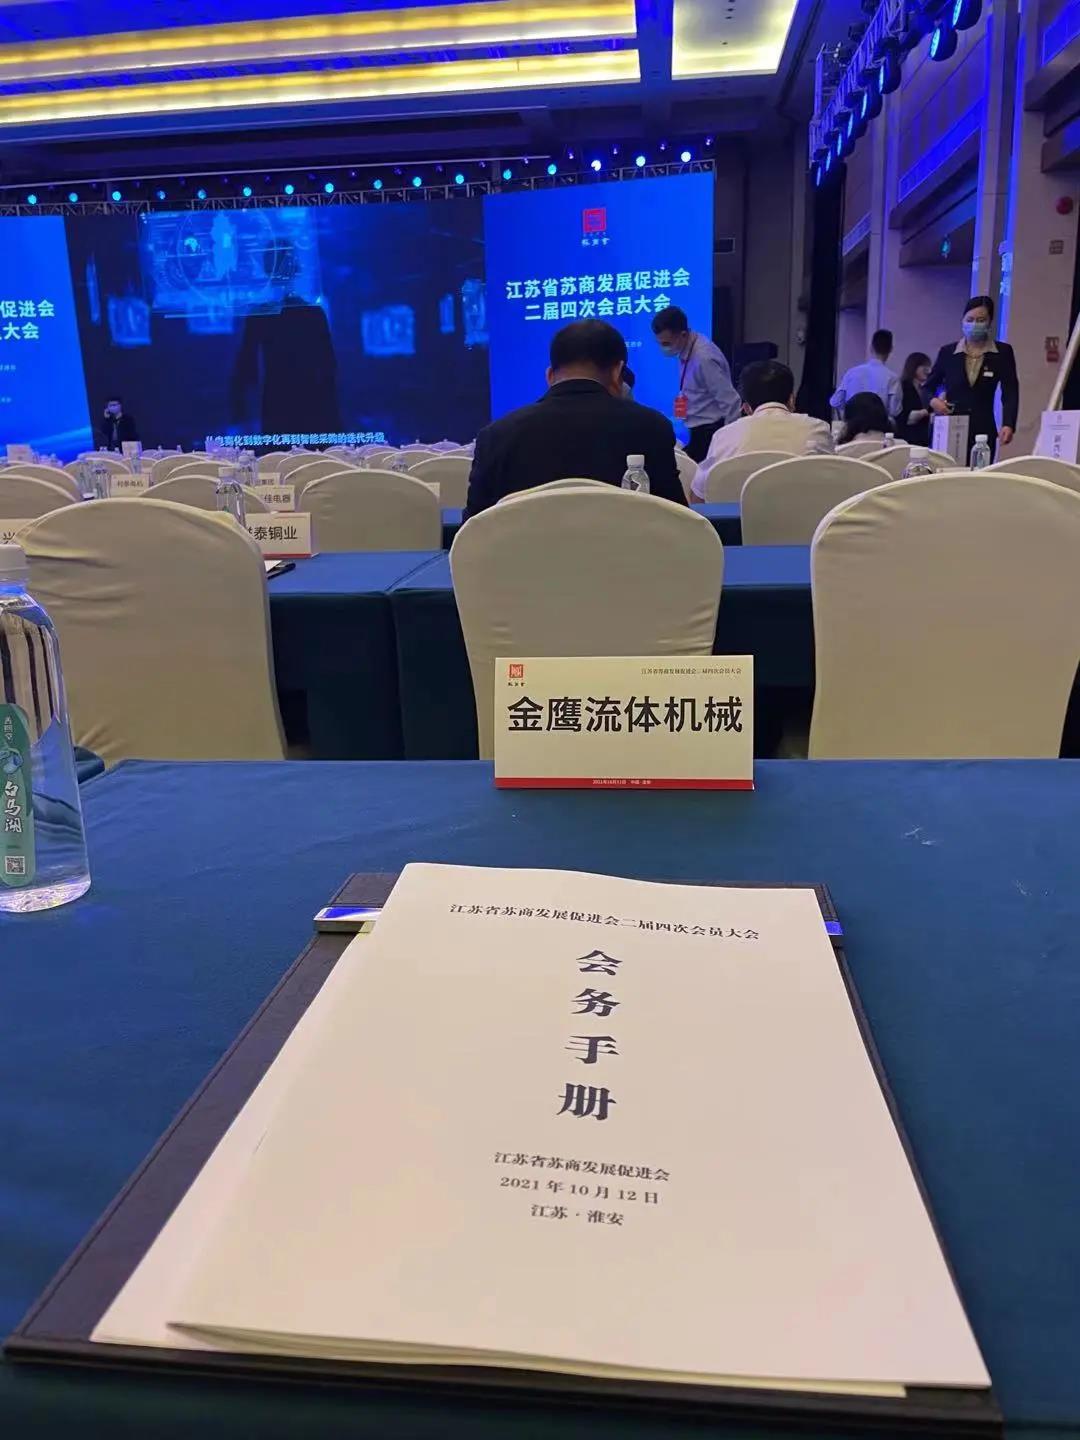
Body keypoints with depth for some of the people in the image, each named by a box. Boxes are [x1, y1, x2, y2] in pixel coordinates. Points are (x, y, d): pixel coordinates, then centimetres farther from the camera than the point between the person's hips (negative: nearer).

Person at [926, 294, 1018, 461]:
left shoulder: (1003, 352, 4)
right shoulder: (947, 352, 6)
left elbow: (1010, 393, -2)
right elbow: (929, 387, 15)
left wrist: (1008, 425, -19)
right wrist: (933, 401, -8)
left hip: (983, 430, 0)